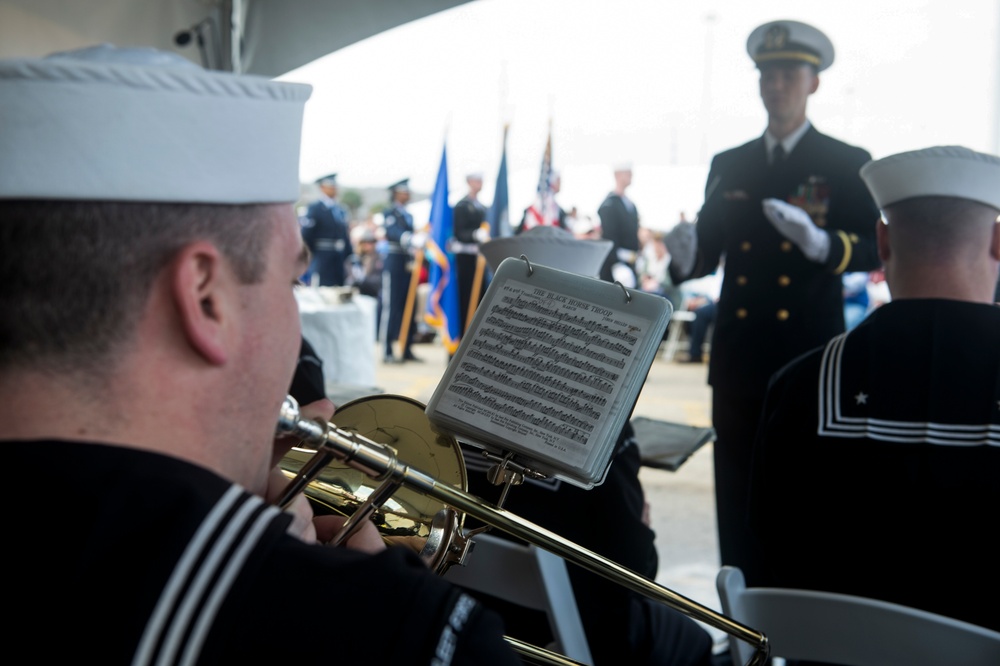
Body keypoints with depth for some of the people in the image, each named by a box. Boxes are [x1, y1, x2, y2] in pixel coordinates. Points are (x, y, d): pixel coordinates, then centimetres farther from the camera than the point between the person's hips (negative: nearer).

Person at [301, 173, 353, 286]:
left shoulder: (341, 210, 14)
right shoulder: (315, 208, -7)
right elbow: (306, 234, -11)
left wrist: (349, 255, 12)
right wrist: (316, 253, -5)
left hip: (340, 259, 7)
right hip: (324, 259, -7)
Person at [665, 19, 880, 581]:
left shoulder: (846, 164, 1)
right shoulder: (728, 166, 11)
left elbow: (875, 247, -6)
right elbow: (709, 250, 11)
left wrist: (820, 243, -26)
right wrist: (686, 256, -12)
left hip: (811, 359, -3)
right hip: (740, 359, 4)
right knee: (738, 496, 8)